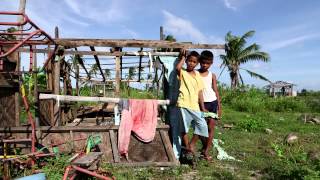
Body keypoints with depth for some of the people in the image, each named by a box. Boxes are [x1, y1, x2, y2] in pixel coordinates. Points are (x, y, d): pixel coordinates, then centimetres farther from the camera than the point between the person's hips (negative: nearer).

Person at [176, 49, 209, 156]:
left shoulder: (198, 75, 15)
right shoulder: (182, 73, 4)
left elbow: (200, 92, 12)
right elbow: (178, 68, -22)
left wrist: (203, 108, 8)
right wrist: (182, 57, -4)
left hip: (195, 106, 4)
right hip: (183, 104, -4)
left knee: (202, 125, -4)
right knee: (184, 128, 1)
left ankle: (192, 145, 13)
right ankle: (187, 148, 17)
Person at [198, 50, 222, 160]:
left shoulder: (212, 75, 6)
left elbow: (215, 91, 7)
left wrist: (219, 106, 3)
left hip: (212, 103, 2)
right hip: (201, 103, -1)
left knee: (211, 127, 0)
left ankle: (206, 151, 8)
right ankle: (205, 146, 27)